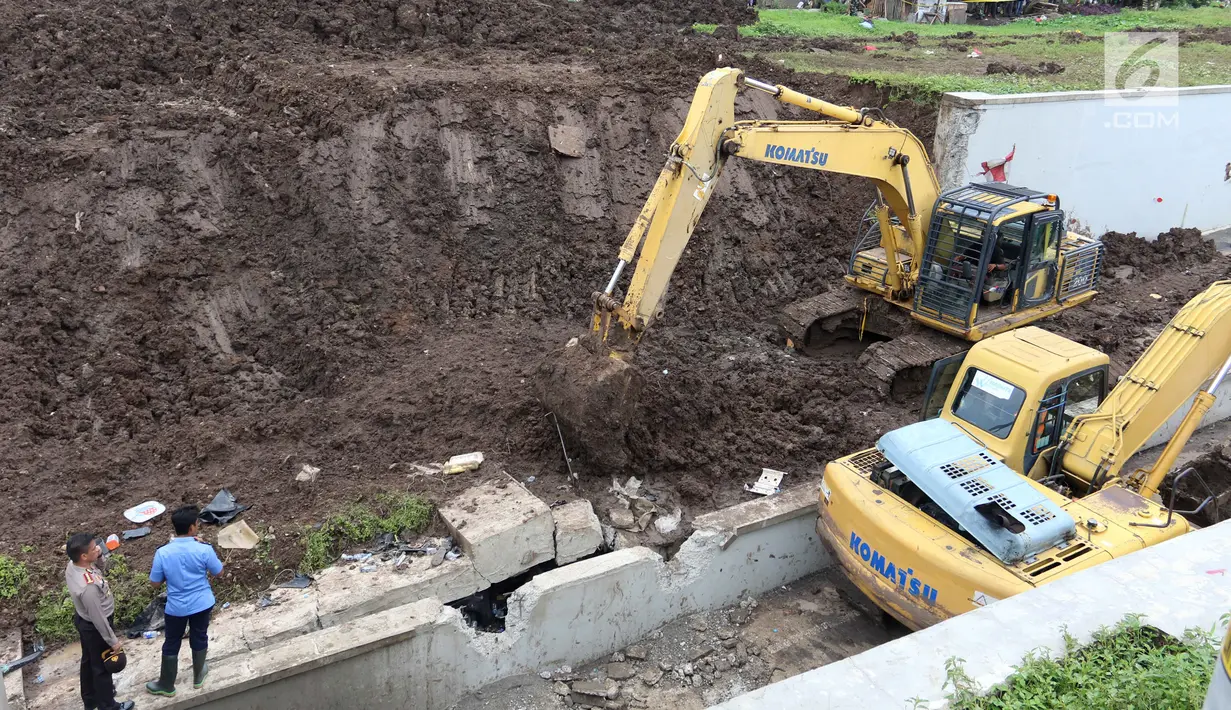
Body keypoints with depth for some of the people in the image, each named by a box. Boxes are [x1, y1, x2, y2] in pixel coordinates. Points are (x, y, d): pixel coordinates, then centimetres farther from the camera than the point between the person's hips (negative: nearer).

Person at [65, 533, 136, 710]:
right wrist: (113, 641, -16)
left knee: (88, 660, 28)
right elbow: (98, 618, -29)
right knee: (102, 666, 15)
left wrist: (99, 556, -16)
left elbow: (101, 568, 6)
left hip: (83, 620, 9)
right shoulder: (88, 586, -41)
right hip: (94, 627, -9)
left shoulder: (73, 565, -15)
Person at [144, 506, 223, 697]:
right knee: (199, 639, 21)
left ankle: (166, 685, 33)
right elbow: (218, 572, -4)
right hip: (202, 604, 0)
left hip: (176, 607, 0)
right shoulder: (204, 550, -21)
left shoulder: (163, 552, -18)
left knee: (171, 645, 18)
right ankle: (198, 676, 40)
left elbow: (155, 583, -7)